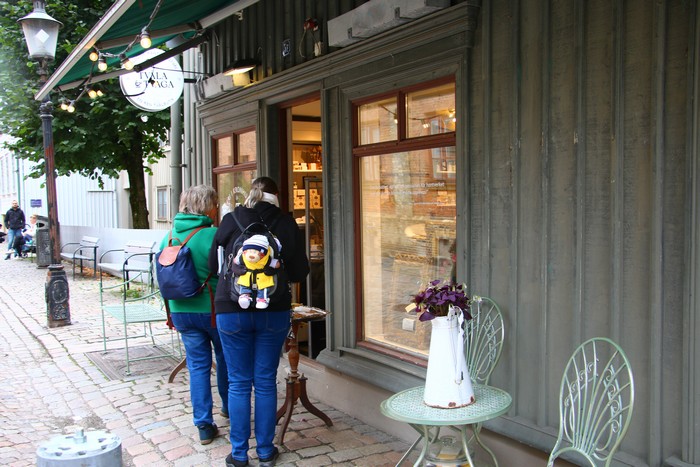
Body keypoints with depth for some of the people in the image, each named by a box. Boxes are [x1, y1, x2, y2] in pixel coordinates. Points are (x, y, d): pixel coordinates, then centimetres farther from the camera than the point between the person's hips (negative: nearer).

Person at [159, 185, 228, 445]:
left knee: (197, 365, 10)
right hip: (213, 310, -4)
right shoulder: (214, 236, -18)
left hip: (181, 311, 4)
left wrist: (172, 310, 19)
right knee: (225, 359, 19)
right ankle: (229, 407, 37)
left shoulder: (168, 236, 2)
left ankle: (204, 425, 11)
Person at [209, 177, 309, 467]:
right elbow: (300, 271, 0)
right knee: (266, 382, 10)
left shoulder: (230, 220, -2)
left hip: (232, 310, 0)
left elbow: (213, 265, 8)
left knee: (238, 383, 9)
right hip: (274, 312, 0)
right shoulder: (286, 223, -3)